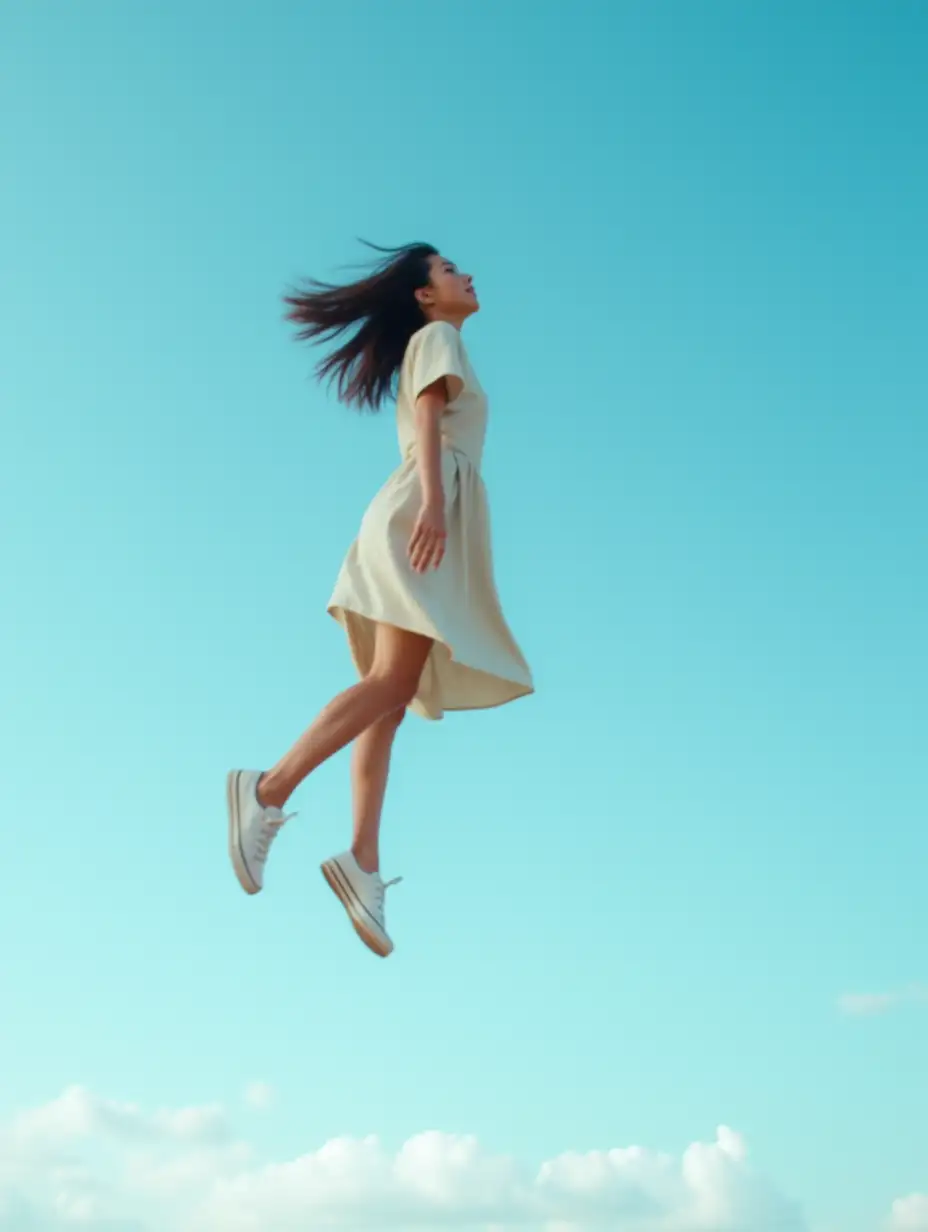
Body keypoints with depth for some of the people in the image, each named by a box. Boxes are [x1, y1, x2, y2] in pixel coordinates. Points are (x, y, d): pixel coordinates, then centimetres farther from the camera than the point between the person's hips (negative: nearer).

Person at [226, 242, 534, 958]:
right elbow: (428, 417, -9)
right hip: (424, 511, -9)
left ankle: (363, 863, -12)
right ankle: (272, 790, -26)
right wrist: (433, 499, -24)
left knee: (391, 696, -5)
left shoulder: (440, 349, 33)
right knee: (394, 682, -22)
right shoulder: (435, 337, 8)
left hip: (427, 519, 9)